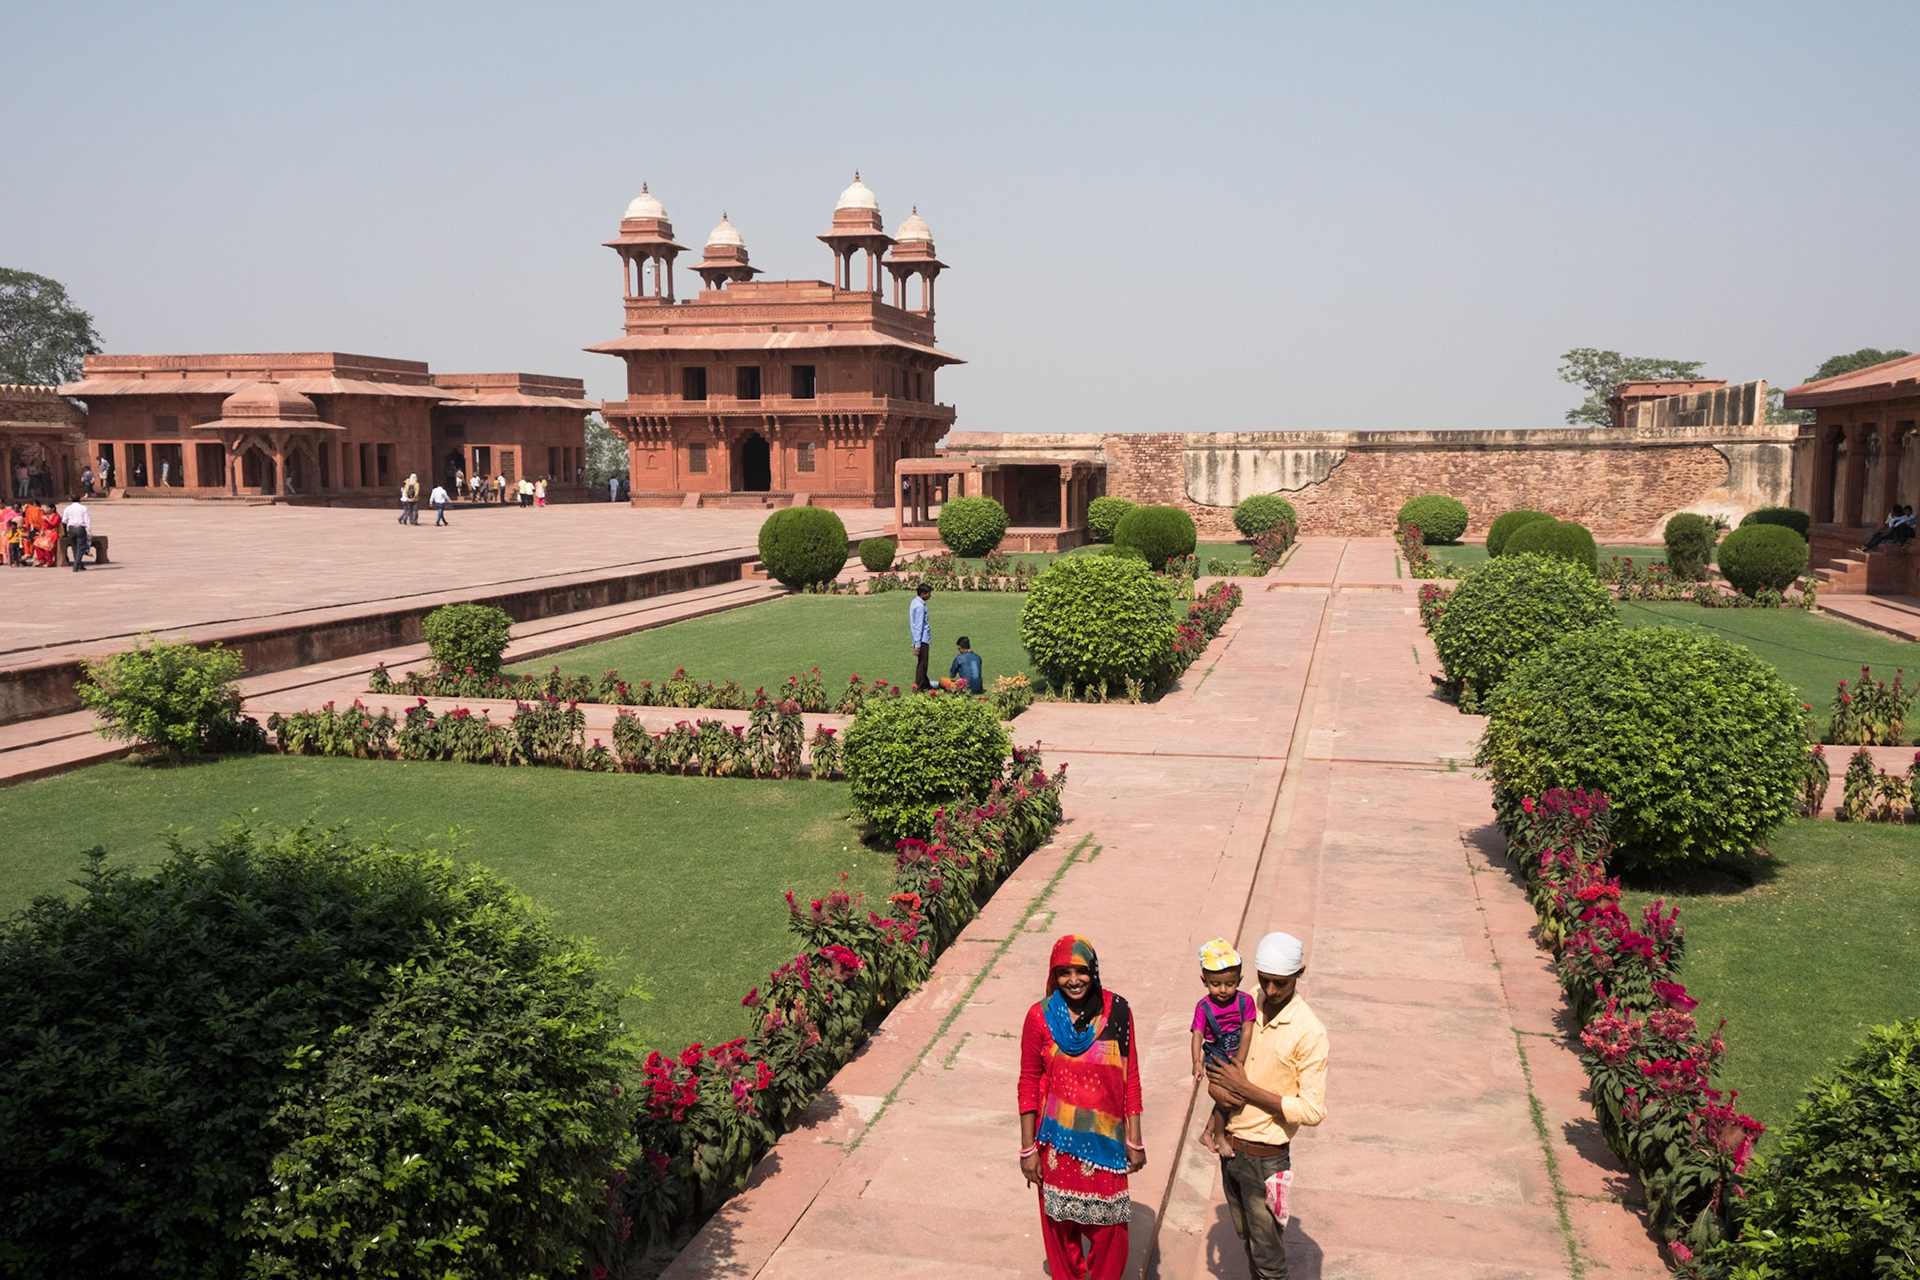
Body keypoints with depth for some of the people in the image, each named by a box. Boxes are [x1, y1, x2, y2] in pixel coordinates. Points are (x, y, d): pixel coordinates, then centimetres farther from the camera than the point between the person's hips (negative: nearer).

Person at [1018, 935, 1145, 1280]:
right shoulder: (1040, 1017, -10)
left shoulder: (1117, 1012, -7)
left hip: (1105, 1141, 0)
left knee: (1109, 1226, 8)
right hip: (1058, 1142, 0)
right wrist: (1028, 1149, -1)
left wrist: (1135, 1141, 1)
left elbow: (1131, 1078, 0)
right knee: (1061, 1225, 13)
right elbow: (1029, 1084, -2)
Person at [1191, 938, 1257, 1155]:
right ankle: (1219, 1137, 14)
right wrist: (1197, 1062, -39)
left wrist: (1240, 1061, -23)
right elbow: (1197, 1035, -24)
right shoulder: (1204, 1007, -17)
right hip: (1216, 1057, -3)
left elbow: (1247, 1033, -15)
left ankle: (1207, 1134, 36)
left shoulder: (1245, 1001, -14)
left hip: (1236, 1057, 3)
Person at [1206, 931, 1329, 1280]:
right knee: (1246, 1238, 24)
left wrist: (1245, 1088, -22)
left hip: (1266, 1158, -5)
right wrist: (1216, 1086, -12)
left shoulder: (1309, 1033, -20)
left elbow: (1313, 1111, -20)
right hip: (1229, 1146, 5)